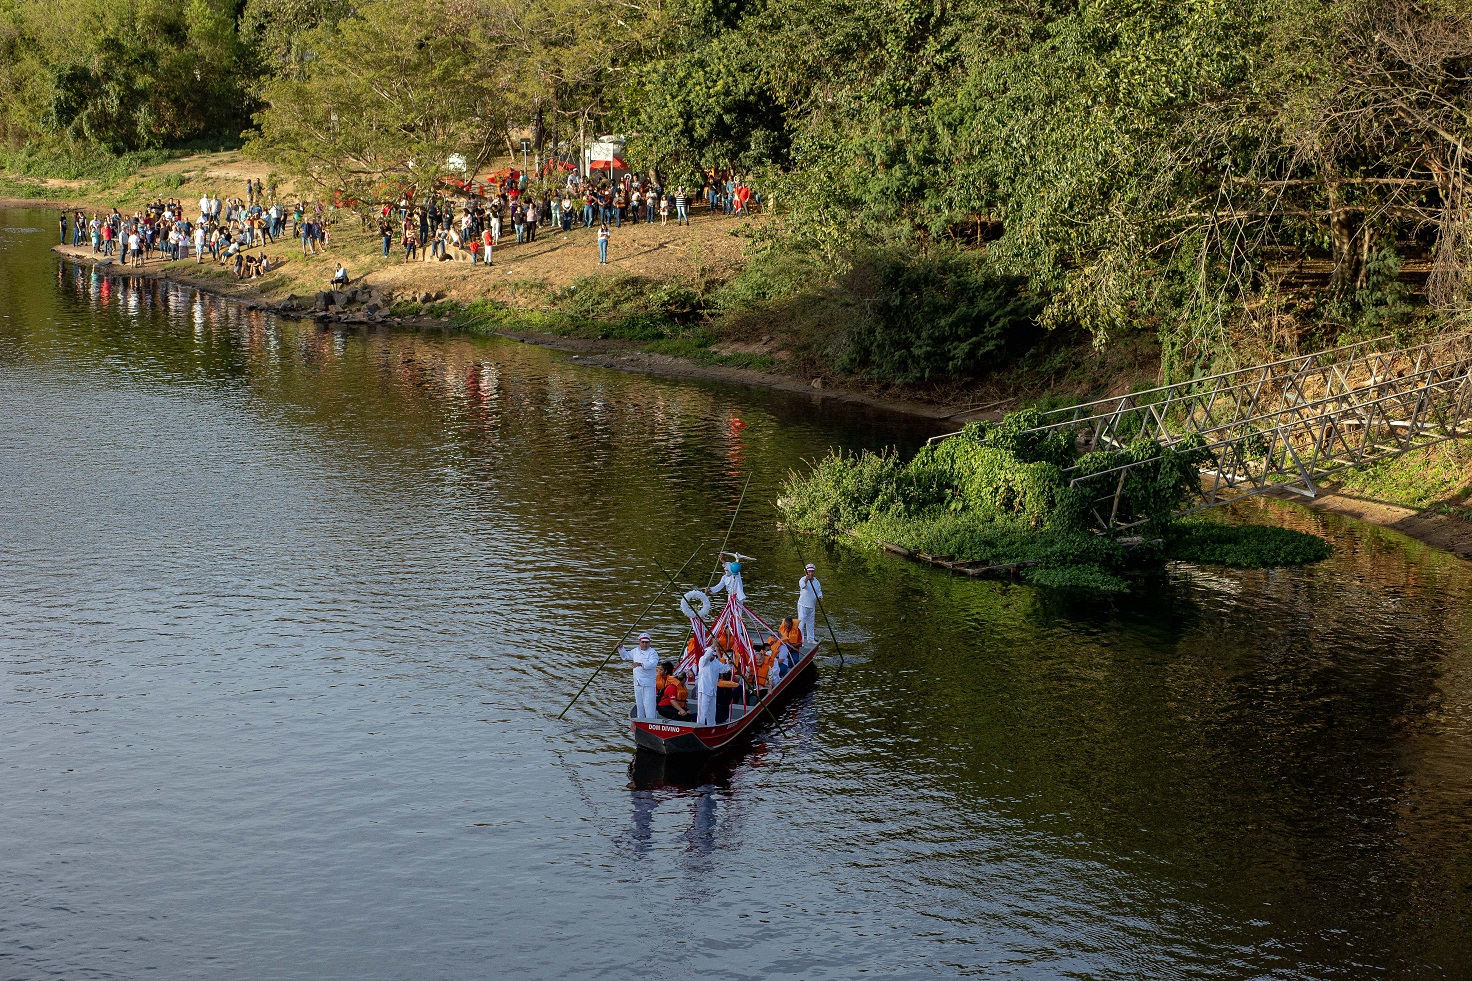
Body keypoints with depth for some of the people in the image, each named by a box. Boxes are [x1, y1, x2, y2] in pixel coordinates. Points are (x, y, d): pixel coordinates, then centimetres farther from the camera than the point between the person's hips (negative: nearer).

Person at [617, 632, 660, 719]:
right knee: (639, 703, 15)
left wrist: (641, 664, -41)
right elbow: (625, 656, 30)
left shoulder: (652, 652, -9)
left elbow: (652, 663, -27)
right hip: (637, 683, 7)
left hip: (648, 684, -7)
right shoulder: (636, 651, 13)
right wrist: (621, 648, 13)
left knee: (649, 704, -11)